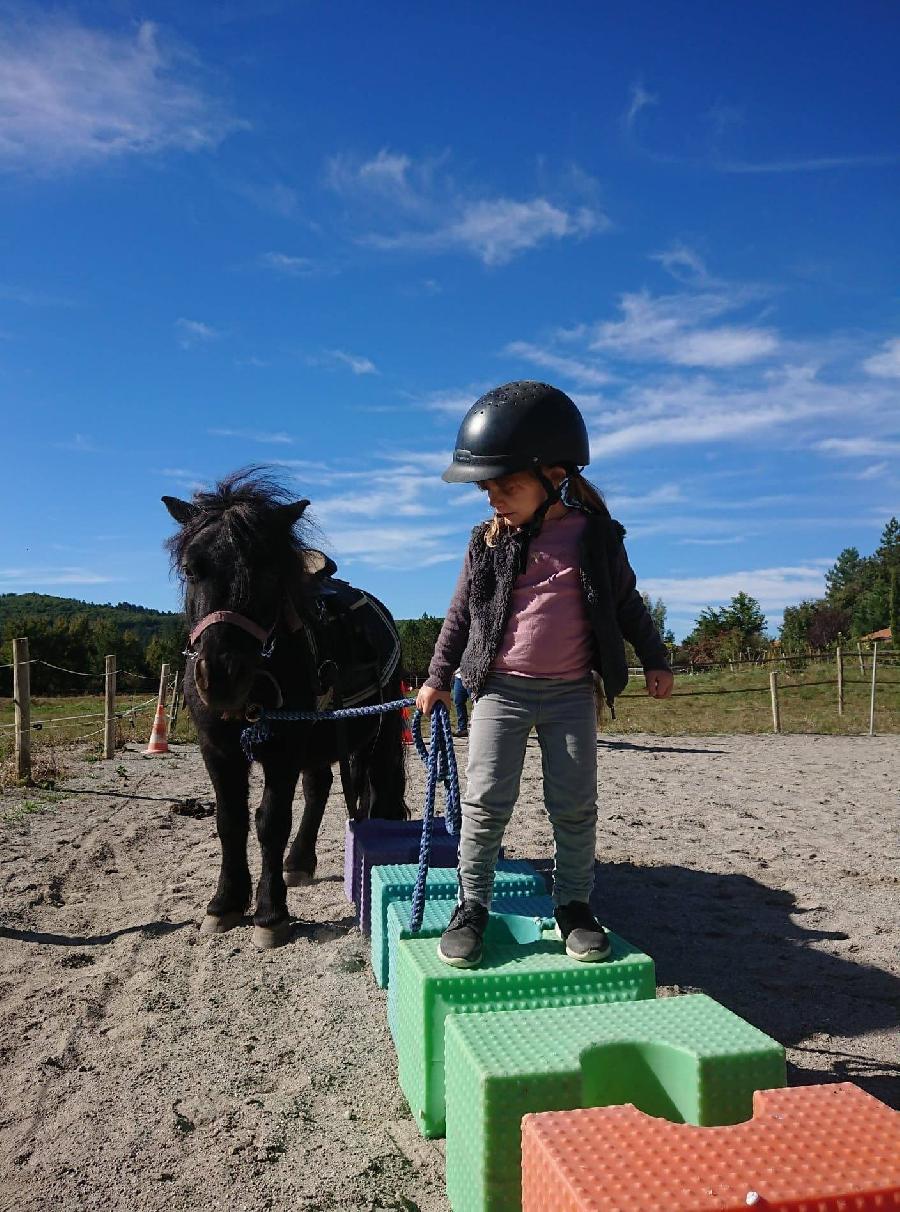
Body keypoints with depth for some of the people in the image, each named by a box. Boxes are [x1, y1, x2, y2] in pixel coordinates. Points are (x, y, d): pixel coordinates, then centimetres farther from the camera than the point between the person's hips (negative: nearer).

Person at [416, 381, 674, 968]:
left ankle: (574, 905, 22)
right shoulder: (489, 542, -1)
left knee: (575, 804, 6)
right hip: (501, 689, 1)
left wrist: (655, 659, 9)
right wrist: (438, 676, 10)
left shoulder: (593, 535, -4)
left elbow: (626, 602, 8)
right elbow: (461, 614, 9)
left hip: (571, 692, 0)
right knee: (486, 802, 0)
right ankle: (472, 905, 14)